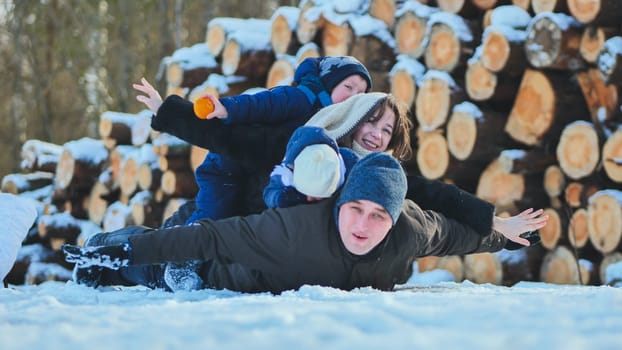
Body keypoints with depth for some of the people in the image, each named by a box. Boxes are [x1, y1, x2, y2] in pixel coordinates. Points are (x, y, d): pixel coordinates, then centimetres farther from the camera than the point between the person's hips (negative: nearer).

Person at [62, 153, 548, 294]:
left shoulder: (413, 229, -33)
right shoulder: (300, 226, -45)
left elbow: (454, 233, -10)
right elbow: (214, 236, -39)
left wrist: (502, 234, 8)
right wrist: (130, 252, -40)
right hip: (232, 284, -5)